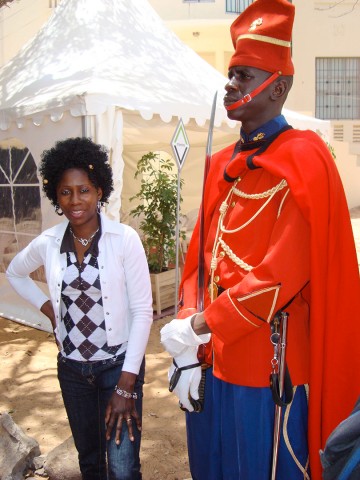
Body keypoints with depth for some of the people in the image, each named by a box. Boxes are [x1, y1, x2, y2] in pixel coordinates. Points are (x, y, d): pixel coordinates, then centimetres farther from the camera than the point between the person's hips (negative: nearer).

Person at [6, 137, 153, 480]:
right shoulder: (47, 243, -3)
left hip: (118, 365, -3)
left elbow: (142, 311, -13)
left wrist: (126, 384, -14)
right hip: (71, 368, 4)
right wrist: (46, 306, 2)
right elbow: (15, 273, 18)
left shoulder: (124, 239, -15)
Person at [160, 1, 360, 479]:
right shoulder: (222, 165, 9)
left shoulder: (301, 162, -13)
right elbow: (199, 260, 8)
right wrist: (187, 348, -1)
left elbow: (282, 275, -21)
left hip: (269, 367, -7)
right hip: (212, 363, 7)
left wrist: (198, 326, -15)